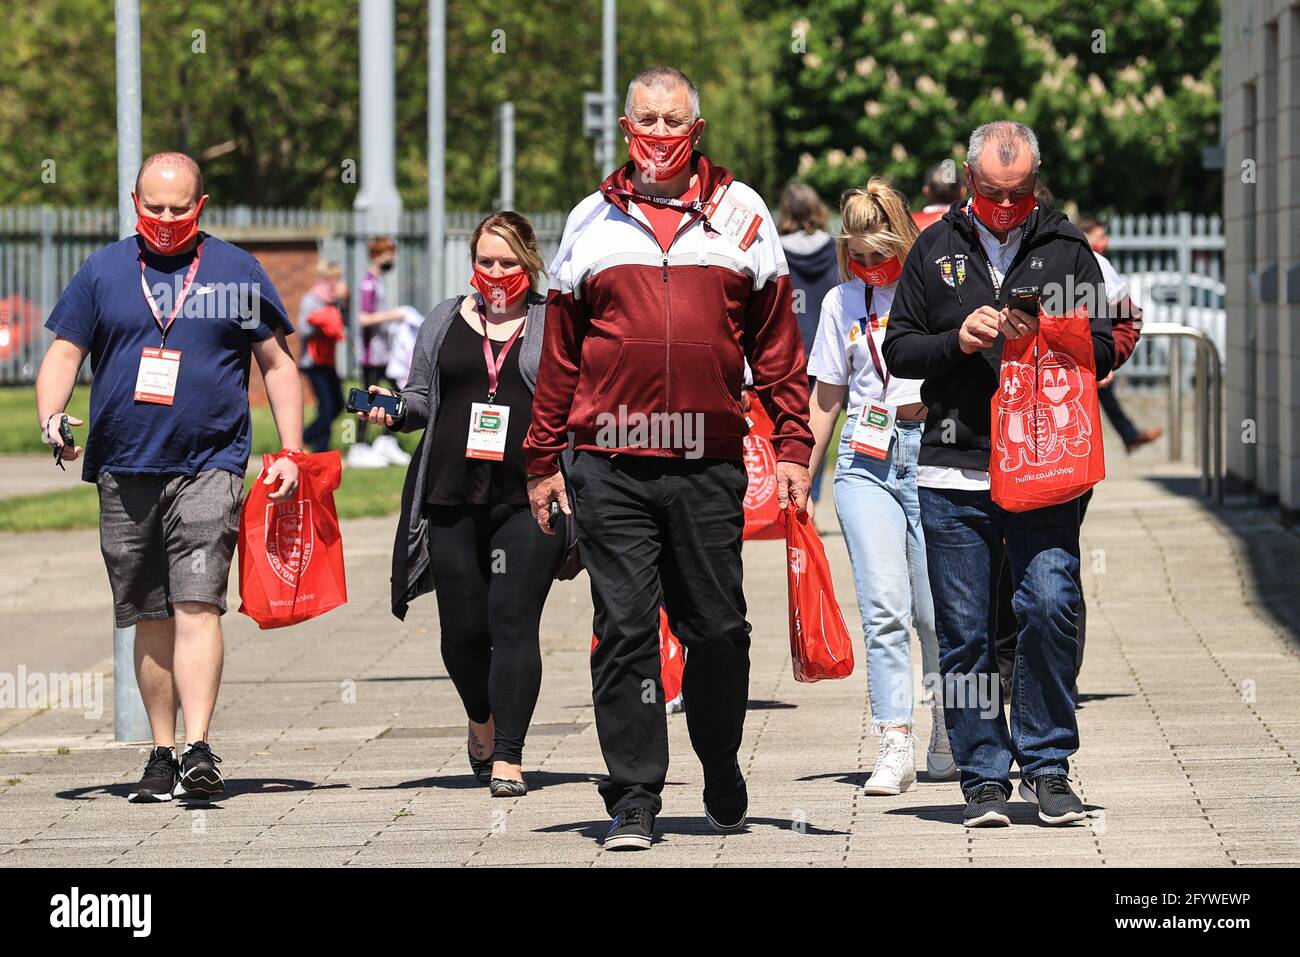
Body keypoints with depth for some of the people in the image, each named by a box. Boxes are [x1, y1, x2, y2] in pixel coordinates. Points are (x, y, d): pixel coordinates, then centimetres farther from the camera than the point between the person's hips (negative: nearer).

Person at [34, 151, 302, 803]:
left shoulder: (237, 273, 7)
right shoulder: (102, 272, 10)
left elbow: (279, 364, 11)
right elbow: (63, 354, 9)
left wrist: (290, 453, 3)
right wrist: (50, 416, -11)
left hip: (208, 467, -2)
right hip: (123, 473, 2)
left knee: (197, 604, -16)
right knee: (150, 619, 6)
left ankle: (198, 750, -22)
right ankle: (161, 755, 13)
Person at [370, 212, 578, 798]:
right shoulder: (445, 322, 15)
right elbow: (422, 398, 19)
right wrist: (394, 410, -2)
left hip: (530, 501, -3)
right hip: (454, 500, 3)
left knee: (514, 621, -10)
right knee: (463, 626, 5)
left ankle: (508, 758, -9)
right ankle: (482, 720, 35)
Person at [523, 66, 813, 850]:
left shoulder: (740, 214, 8)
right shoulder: (593, 222, 10)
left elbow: (776, 340, 8)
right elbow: (561, 352, 12)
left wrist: (793, 444, 1)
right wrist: (543, 458, 9)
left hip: (709, 463, 0)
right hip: (610, 467, 0)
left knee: (717, 629, 7)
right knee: (625, 630, -2)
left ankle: (723, 774, 28)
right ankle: (634, 799, 1)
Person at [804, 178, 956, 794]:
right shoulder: (842, 303, 12)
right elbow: (827, 396, 19)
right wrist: (803, 478, 18)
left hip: (933, 451, -2)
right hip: (865, 458, 2)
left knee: (936, 609, -1)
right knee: (883, 605, -9)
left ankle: (947, 734, 18)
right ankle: (894, 745, -12)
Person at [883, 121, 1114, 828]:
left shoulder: (1067, 248, 9)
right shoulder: (936, 250, 11)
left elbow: (1101, 351, 7)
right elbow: (897, 349, 10)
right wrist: (957, 340, -9)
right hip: (954, 476, 1)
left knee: (1051, 605, -16)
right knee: (964, 631, 2)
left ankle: (1047, 765, -3)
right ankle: (984, 776, 11)